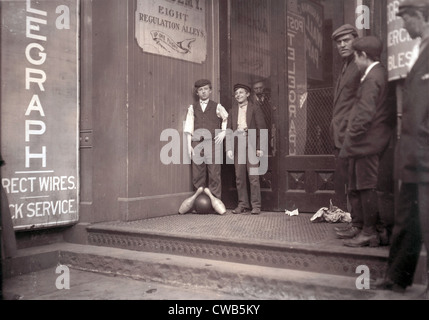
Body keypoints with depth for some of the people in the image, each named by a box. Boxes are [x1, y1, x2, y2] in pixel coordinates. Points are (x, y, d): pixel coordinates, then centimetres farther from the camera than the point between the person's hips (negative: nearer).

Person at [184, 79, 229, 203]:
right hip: (197, 144, 2)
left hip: (213, 143, -2)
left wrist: (223, 132, 0)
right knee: (197, 175, 1)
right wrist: (189, 145, 2)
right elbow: (188, 128, 10)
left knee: (214, 174, -5)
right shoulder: (192, 108, 14)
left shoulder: (217, 107, 9)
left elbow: (227, 120, 15)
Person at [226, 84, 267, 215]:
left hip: (251, 144, -4)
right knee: (239, 177, 4)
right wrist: (229, 148, 0)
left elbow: (262, 129, 0)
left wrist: (261, 147, -8)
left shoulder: (255, 109, 4)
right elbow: (229, 130, 11)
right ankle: (242, 204, 12)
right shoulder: (233, 111, 14)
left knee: (253, 176, -5)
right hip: (237, 145, 4)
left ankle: (256, 205, 1)